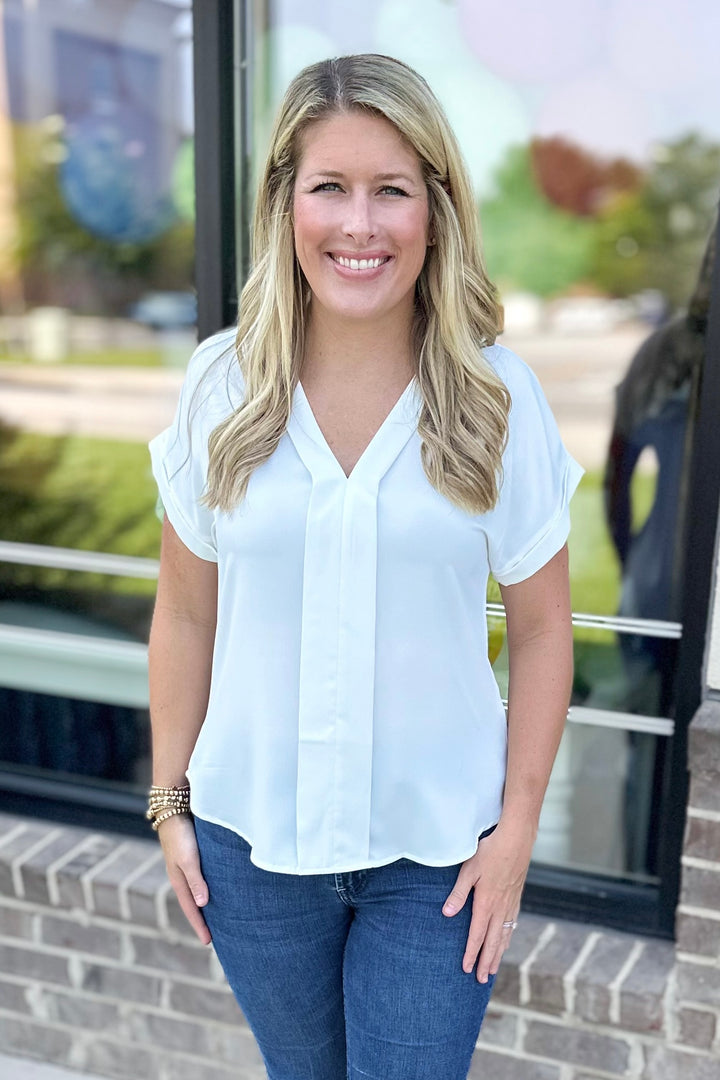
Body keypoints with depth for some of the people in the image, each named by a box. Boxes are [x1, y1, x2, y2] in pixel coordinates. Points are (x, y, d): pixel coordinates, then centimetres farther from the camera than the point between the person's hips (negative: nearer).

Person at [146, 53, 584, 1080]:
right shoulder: (222, 384, -7)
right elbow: (187, 613, -1)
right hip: (251, 838, 2)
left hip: (439, 844, -1)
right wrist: (169, 800, 2)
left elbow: (541, 627, -4)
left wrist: (517, 827, -5)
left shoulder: (498, 396, -9)